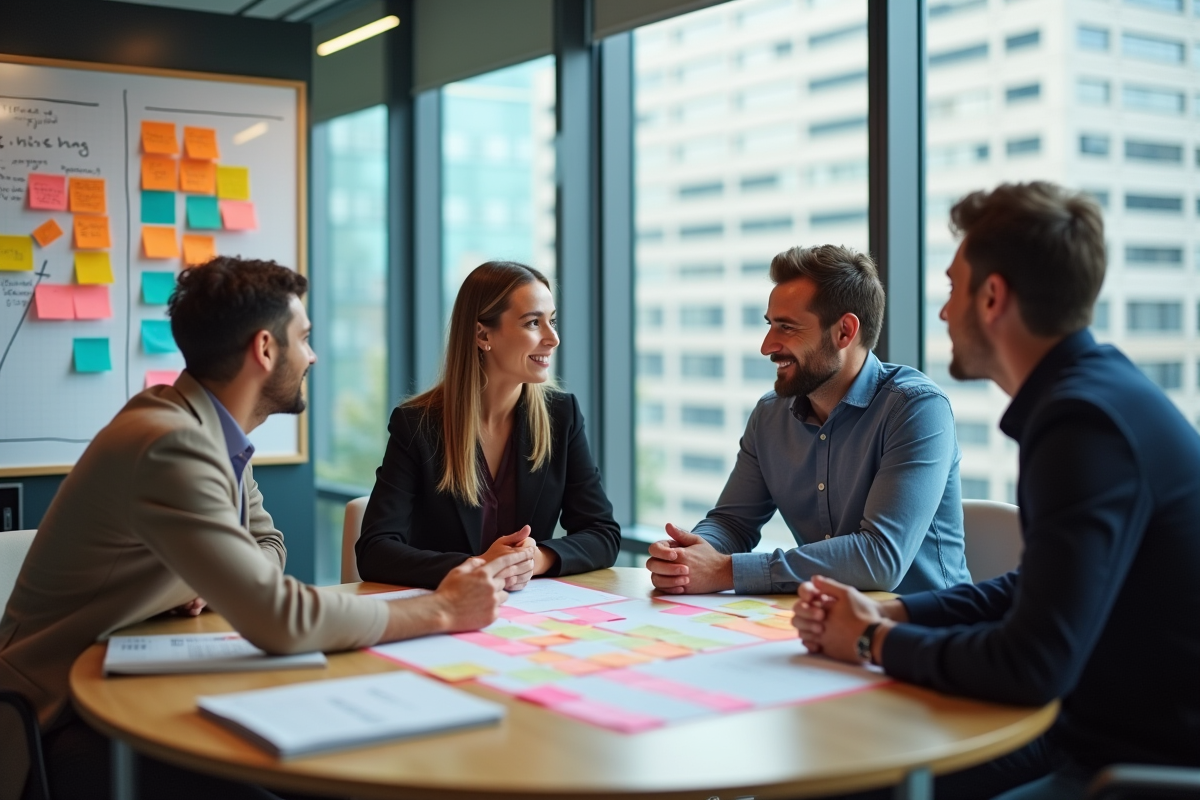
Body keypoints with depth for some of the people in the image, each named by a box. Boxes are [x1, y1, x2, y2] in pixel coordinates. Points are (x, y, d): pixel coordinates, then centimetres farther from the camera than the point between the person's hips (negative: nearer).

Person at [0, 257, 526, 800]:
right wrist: (443, 610, -22)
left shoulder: (213, 428, 3)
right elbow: (278, 619, -32)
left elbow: (267, 544, 17)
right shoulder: (171, 442, -26)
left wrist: (216, 579, -7)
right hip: (66, 720, -8)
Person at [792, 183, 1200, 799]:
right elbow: (1037, 588, 16)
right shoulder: (1085, 391, 6)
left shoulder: (1087, 420, -24)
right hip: (1096, 727, 8)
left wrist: (876, 642, -11)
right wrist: (886, 614, 2)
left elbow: (1032, 666, -28)